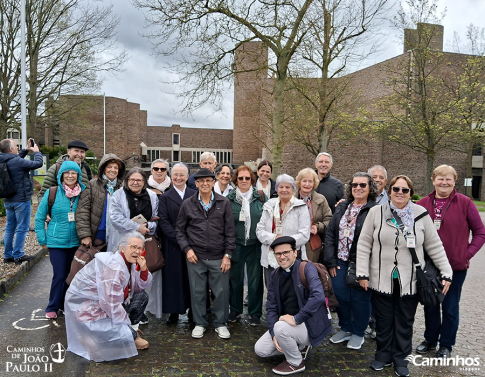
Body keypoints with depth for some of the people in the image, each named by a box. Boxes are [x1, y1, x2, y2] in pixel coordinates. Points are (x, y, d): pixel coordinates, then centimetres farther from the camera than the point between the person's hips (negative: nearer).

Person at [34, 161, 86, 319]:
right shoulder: (52, 193, -4)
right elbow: (39, 217, 3)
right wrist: (42, 240, 1)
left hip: (76, 242, 2)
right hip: (57, 241, -2)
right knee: (59, 275, -1)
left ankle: (65, 304, 30)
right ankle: (52, 307, 19)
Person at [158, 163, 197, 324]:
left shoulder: (195, 195, 6)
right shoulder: (165, 197, 3)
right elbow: (163, 222, -4)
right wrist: (179, 238, -13)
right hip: (173, 245, -1)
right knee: (174, 277, 5)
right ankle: (174, 312, 18)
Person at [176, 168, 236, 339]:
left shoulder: (224, 203, 1)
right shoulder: (188, 204, 4)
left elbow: (230, 231, 2)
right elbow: (180, 230, 10)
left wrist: (228, 254, -2)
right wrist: (187, 249, -3)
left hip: (218, 257, 0)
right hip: (195, 256, 1)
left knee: (221, 291, 6)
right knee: (197, 291, 10)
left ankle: (220, 323, 26)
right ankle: (200, 323, 30)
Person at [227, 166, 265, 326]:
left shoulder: (260, 197, 1)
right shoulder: (229, 198, 2)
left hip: (255, 245, 0)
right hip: (236, 245, 1)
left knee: (255, 280, 6)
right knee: (235, 279, 11)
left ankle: (255, 313, 23)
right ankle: (235, 310, 30)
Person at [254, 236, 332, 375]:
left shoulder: (307, 268, -17)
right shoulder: (275, 275, 2)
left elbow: (318, 296, -33)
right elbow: (271, 307, 3)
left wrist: (296, 319, -30)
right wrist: (274, 334, -11)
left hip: (310, 325, -7)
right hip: (285, 323, 7)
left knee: (281, 327, -32)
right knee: (260, 350, 0)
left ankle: (296, 363, -3)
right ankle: (300, 346, 16)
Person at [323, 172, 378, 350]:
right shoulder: (342, 207, 9)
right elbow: (330, 233, 8)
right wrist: (331, 261, 2)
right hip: (340, 262, 5)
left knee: (360, 298, 7)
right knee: (340, 296, 11)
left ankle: (358, 333, 29)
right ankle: (345, 328, 33)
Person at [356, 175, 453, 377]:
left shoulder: (421, 214, -3)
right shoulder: (376, 212, -5)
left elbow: (435, 246, 4)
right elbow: (364, 245, -3)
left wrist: (446, 273, 2)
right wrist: (362, 273, -5)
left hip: (409, 281, 1)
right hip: (382, 280, 0)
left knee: (405, 322, 13)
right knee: (383, 321, 12)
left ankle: (401, 359, 31)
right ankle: (383, 356, 31)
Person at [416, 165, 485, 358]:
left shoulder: (465, 203, -6)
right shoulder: (423, 204, 0)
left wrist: (468, 253, -9)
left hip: (456, 265, -2)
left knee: (450, 307, 11)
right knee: (430, 304, 16)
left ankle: (446, 345, 30)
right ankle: (430, 339, 36)